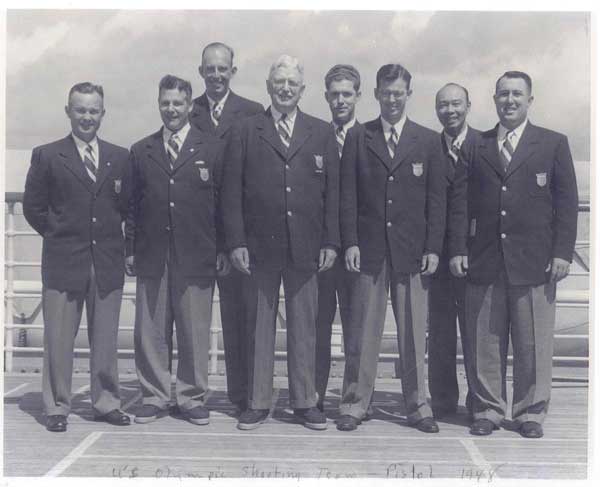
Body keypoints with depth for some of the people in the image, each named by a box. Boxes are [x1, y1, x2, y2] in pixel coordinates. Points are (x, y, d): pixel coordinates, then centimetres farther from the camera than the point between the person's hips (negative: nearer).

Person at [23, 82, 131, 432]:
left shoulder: (120, 157, 9)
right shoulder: (47, 156, 3)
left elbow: (129, 206, 14)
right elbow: (33, 207, 6)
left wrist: (119, 242, 6)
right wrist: (59, 235, 3)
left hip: (108, 261, 2)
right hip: (63, 260, -2)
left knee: (106, 338, 8)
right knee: (59, 338, 2)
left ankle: (107, 402, 19)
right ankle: (57, 407, 13)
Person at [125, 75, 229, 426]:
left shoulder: (213, 150, 5)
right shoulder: (140, 151, 12)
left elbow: (224, 202, 4)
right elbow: (133, 205, 11)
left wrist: (223, 249, -1)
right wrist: (130, 249, 5)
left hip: (196, 257, -2)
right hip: (151, 256, 2)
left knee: (195, 333, 3)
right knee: (150, 333, 5)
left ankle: (192, 398, 16)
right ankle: (155, 398, 17)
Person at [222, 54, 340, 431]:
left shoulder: (322, 134, 10)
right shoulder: (245, 133, 7)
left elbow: (333, 192, 6)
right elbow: (232, 192, 3)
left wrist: (330, 242, -1)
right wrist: (236, 241, -5)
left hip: (305, 247, 1)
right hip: (259, 246, 0)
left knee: (304, 328, 6)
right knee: (259, 327, 6)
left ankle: (305, 402, 17)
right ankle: (258, 403, 16)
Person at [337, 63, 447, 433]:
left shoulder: (429, 141, 8)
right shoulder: (358, 139, 8)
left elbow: (437, 199, 5)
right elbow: (348, 195, 4)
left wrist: (433, 248, -2)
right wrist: (350, 242, -5)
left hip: (413, 250, 0)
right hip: (370, 249, 0)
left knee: (414, 333, 5)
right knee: (363, 331, 3)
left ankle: (417, 406, 17)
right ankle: (355, 405, 12)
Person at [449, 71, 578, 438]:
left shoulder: (553, 144, 7)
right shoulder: (477, 146, 12)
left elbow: (567, 202, 3)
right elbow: (461, 201, 9)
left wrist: (562, 252, -5)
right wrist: (459, 249, 0)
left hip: (534, 261, -1)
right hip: (484, 262, 2)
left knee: (533, 343, 3)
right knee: (484, 342, 5)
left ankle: (531, 412, 17)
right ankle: (488, 409, 17)